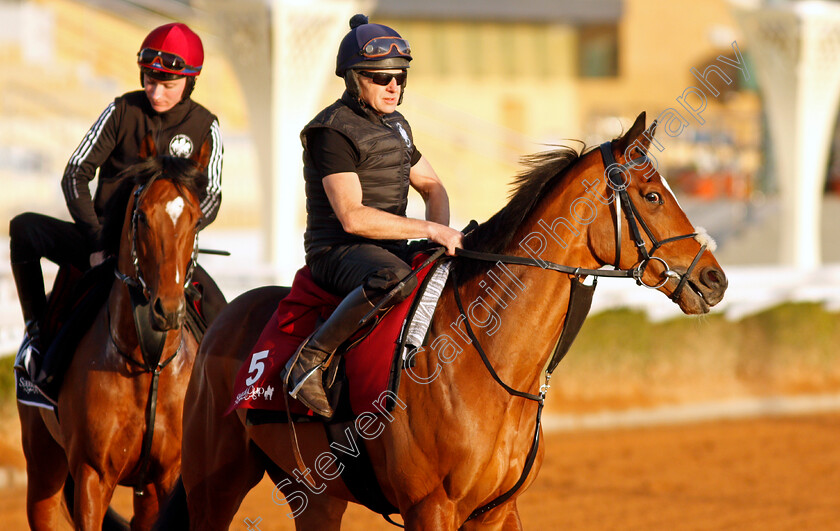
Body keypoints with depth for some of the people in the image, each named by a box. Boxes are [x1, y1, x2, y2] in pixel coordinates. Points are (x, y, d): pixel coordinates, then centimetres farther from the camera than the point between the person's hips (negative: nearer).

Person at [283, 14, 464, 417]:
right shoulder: (333, 131, -14)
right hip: (337, 252, -9)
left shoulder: (395, 126, 15)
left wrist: (441, 232, 0)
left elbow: (432, 187, 23)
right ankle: (310, 360, -28)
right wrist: (429, 230, -22)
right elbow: (353, 217, -22)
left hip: (388, 248, 9)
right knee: (393, 279, -41)